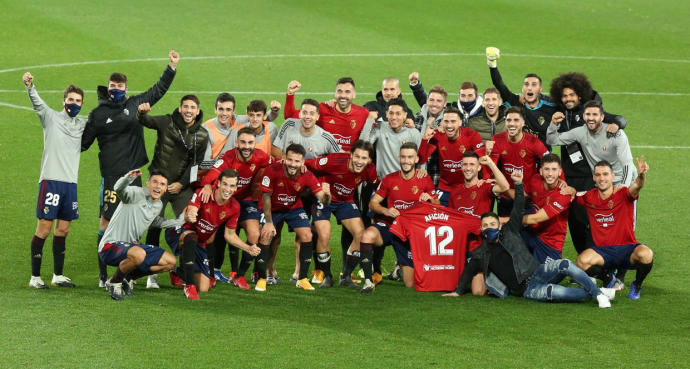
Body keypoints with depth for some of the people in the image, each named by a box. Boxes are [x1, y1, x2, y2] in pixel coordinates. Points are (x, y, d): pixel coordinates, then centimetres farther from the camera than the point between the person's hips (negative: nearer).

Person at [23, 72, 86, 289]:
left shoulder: (83, 124, 16)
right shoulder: (51, 117, 2)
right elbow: (37, 103, -14)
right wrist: (29, 87, -34)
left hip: (71, 182, 5)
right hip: (51, 180, -5)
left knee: (62, 230, 10)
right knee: (44, 228, -6)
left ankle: (58, 275, 18)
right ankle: (35, 277, 0)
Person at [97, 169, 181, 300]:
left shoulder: (159, 205, 12)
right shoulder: (136, 194, -14)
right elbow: (119, 189, -36)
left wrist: (182, 221, 26)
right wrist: (128, 178, -59)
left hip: (132, 246, 9)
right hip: (110, 246, -9)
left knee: (171, 262, 1)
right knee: (139, 254, -40)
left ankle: (128, 278, 13)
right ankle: (115, 282, -11)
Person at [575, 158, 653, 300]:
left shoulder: (623, 194, -6)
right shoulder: (589, 197, 4)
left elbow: (636, 187, -29)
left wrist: (641, 175, -52)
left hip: (627, 249, -2)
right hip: (602, 251, 2)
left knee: (646, 255, -35)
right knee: (582, 261, -29)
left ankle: (637, 285, 0)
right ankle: (609, 280, 5)